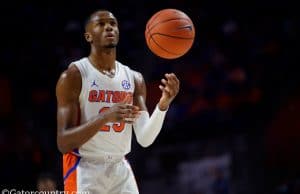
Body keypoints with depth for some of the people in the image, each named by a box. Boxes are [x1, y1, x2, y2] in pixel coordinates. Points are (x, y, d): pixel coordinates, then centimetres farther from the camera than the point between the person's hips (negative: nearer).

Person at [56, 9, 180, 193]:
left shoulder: (134, 79, 6)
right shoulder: (74, 75, -10)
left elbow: (145, 139, -2)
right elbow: (64, 143, -16)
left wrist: (163, 104, -20)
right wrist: (104, 117, -30)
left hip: (121, 171, 5)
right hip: (85, 171, -5)